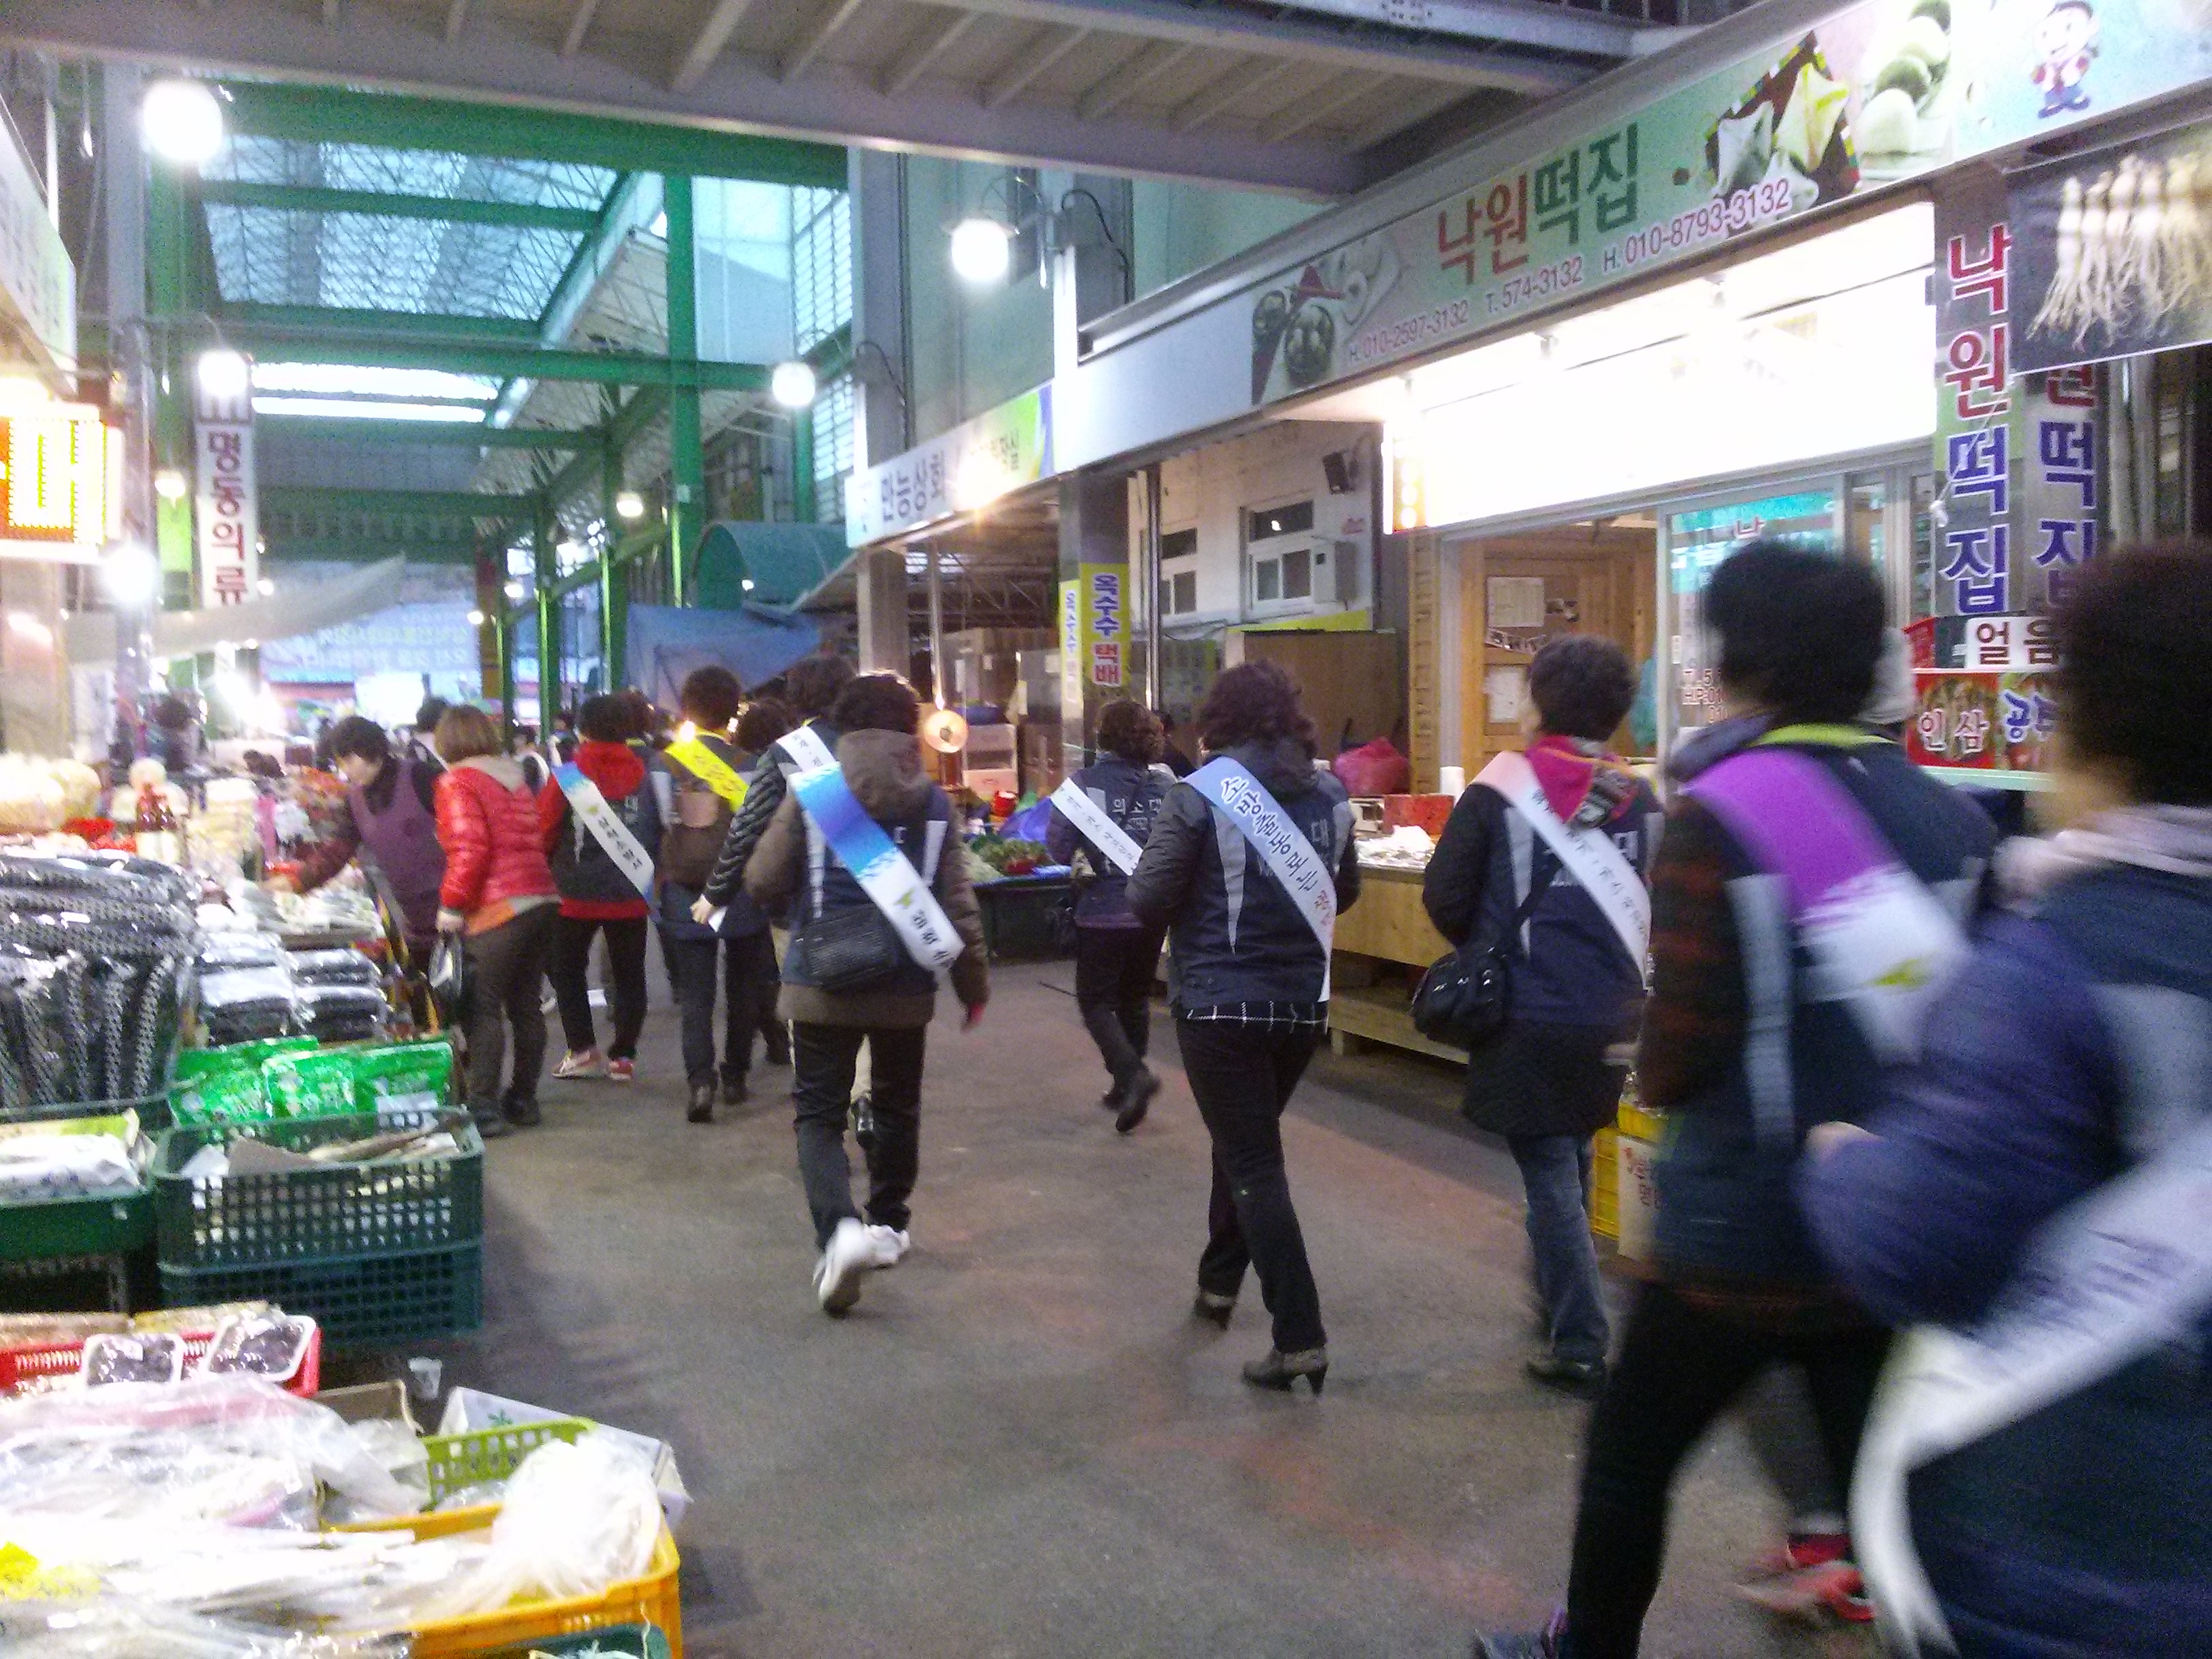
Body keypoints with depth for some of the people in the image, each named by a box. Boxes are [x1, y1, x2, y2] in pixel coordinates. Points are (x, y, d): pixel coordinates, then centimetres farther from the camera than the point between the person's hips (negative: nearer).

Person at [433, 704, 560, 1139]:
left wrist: (451, 905, -8)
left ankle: (484, 1108, -2)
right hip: (543, 899, 8)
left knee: (484, 1008, -2)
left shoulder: (457, 781, -5)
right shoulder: (514, 777, 17)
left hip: (498, 908, -7)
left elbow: (470, 850, -16)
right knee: (525, 1005, 13)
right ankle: (523, 1100, 19)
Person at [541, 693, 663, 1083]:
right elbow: (660, 830, 5)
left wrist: (545, 864, 11)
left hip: (578, 892, -2)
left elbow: (544, 829, -7)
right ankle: (623, 1056, 11)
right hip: (632, 894, 2)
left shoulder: (570, 774, -9)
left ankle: (583, 1049, 9)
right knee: (629, 975, 12)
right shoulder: (643, 774, -1)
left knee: (567, 968, 16)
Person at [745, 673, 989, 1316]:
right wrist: (974, 984, 8)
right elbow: (958, 906, -3)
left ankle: (840, 1229, -16)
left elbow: (762, 883, -4)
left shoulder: (810, 794, -5)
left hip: (822, 985, -2)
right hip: (905, 988, 2)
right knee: (897, 1108, 21)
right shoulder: (934, 804, -2)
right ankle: (889, 1225, 32)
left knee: (819, 1113, 6)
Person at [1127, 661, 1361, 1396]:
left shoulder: (1200, 795, -11)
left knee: (1254, 1165, 0)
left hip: (1221, 1004, -5)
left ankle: (1300, 1337, -5)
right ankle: (1220, 1284, 38)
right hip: (1304, 1003, 5)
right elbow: (1346, 891, 16)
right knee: (1246, 1144, 24)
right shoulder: (1330, 796, 4)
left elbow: (1147, 901, -10)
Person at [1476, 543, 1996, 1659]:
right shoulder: (1951, 818, 0)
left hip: (1741, 1237, -5)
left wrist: (1658, 1070, 4)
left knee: (1628, 1458, 18)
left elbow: (1676, 1062, -17)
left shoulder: (1720, 817, -17)